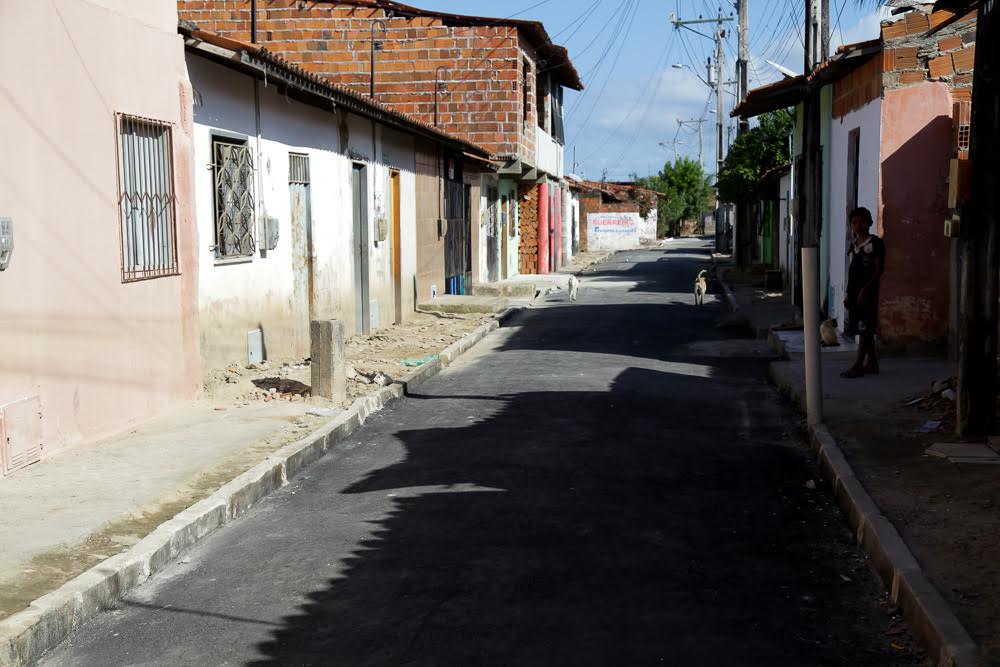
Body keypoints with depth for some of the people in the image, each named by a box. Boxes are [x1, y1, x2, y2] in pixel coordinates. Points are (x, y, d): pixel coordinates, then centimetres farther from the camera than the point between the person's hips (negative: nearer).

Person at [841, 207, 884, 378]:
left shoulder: (875, 243, -8)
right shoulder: (854, 244, 15)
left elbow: (879, 269, -12)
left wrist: (865, 289, -19)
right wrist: (848, 293, 16)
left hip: (868, 291, -8)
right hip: (854, 291, 8)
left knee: (865, 328, -6)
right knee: (865, 330, 10)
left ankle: (858, 366, -8)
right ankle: (872, 363, 16)